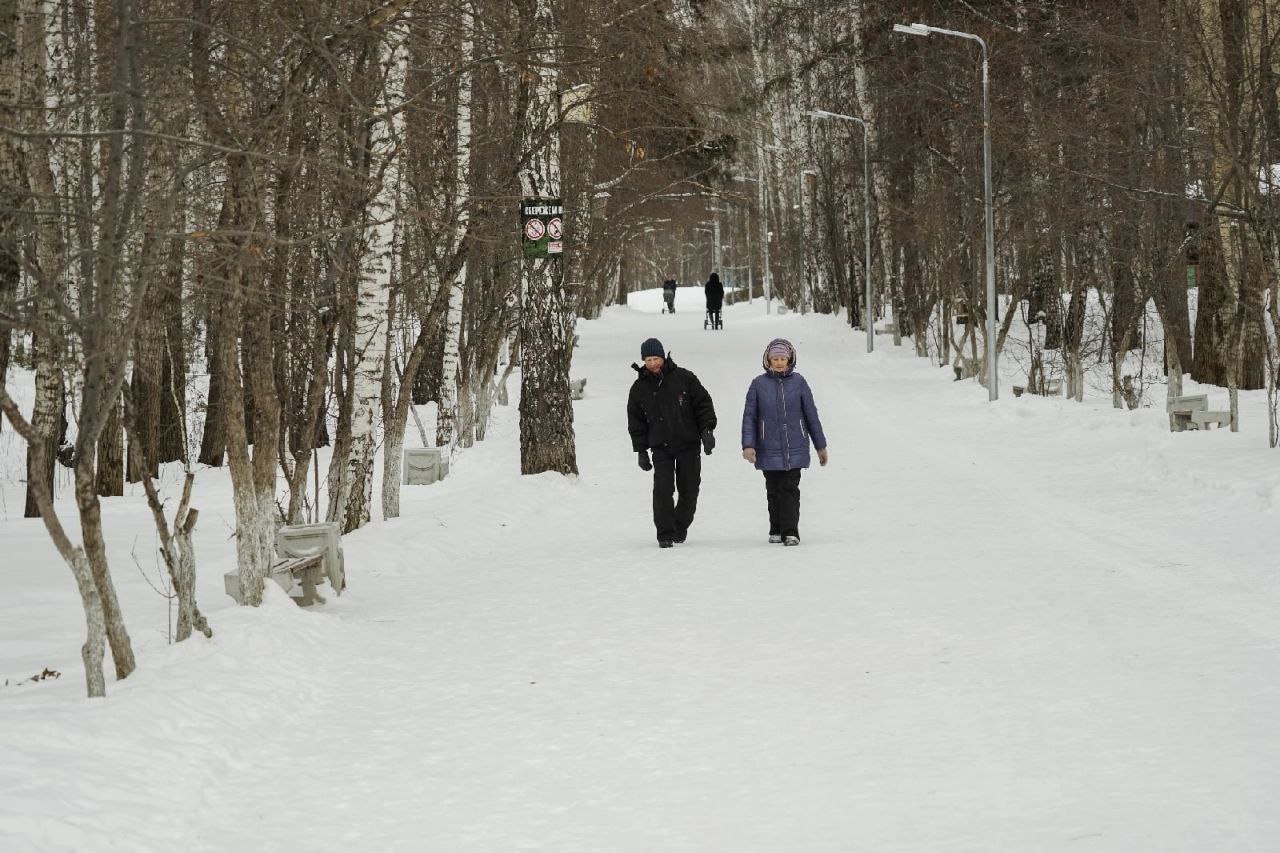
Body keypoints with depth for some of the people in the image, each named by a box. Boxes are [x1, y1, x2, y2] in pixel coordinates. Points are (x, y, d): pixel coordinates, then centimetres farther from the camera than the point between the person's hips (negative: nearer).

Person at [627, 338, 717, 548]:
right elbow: (635, 422, 11)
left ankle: (680, 528, 23)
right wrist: (640, 450, 5)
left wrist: (707, 430, -6)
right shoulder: (639, 388, 6)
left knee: (689, 490, 3)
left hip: (688, 445, 0)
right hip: (660, 447, 0)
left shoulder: (684, 378, 1)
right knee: (662, 490, -13)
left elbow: (703, 403, 4)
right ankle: (665, 534, -7)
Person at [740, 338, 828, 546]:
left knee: (790, 490, -8)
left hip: (795, 449, -1)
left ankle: (790, 532, -9)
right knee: (774, 491, 8)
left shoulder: (798, 382, 3)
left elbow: (811, 415, 8)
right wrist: (748, 445, -8)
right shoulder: (759, 384, 2)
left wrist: (820, 446, 12)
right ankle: (776, 531, 20)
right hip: (769, 450, 1)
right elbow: (749, 416, 2)